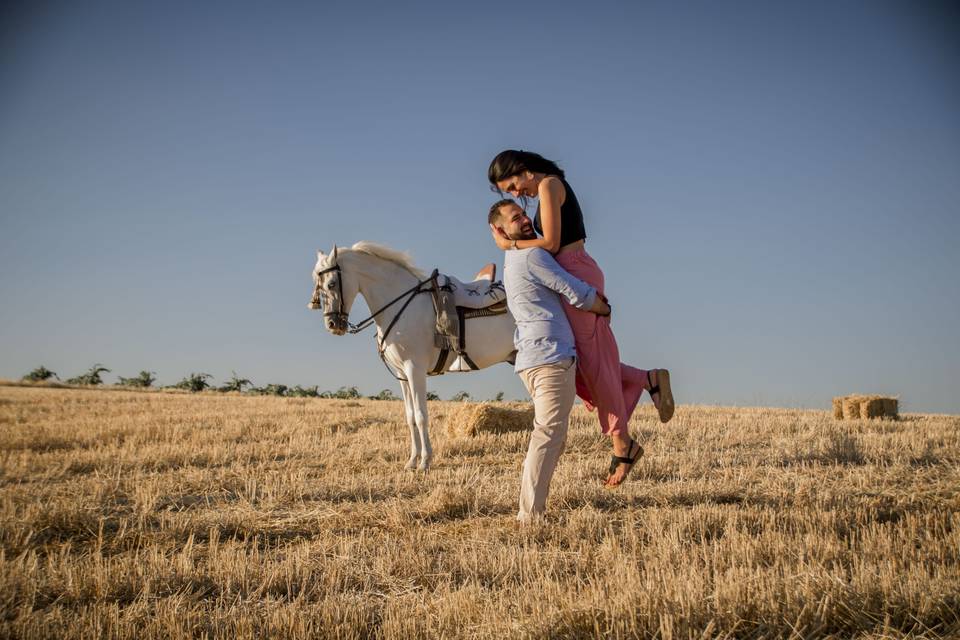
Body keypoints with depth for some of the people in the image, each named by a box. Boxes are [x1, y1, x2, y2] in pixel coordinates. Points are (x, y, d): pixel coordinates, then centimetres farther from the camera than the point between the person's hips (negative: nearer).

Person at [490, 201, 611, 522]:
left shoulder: (511, 263, 22)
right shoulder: (532, 256, -8)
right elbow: (578, 294, -7)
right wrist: (605, 308, 11)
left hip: (532, 360, 10)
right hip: (552, 356, -10)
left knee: (552, 436, 12)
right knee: (548, 435, -13)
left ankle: (531, 509, 10)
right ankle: (530, 514, -17)